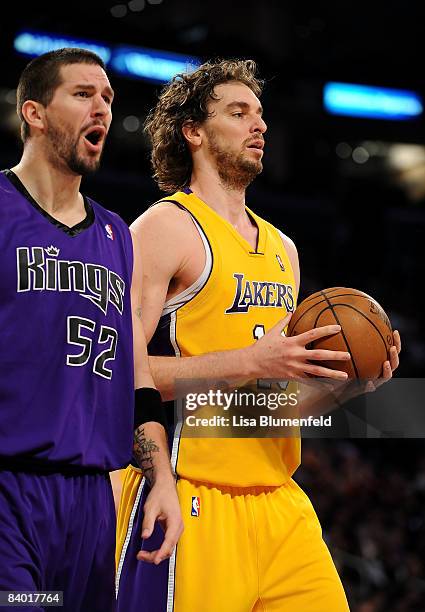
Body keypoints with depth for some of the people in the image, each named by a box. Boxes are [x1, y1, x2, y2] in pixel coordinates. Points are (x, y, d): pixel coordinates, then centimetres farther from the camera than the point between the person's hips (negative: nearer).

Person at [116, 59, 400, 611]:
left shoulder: (282, 248, 19)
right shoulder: (166, 227, -5)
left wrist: (346, 375, 6)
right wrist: (250, 362, -21)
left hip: (280, 501, 7)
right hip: (191, 502, -7)